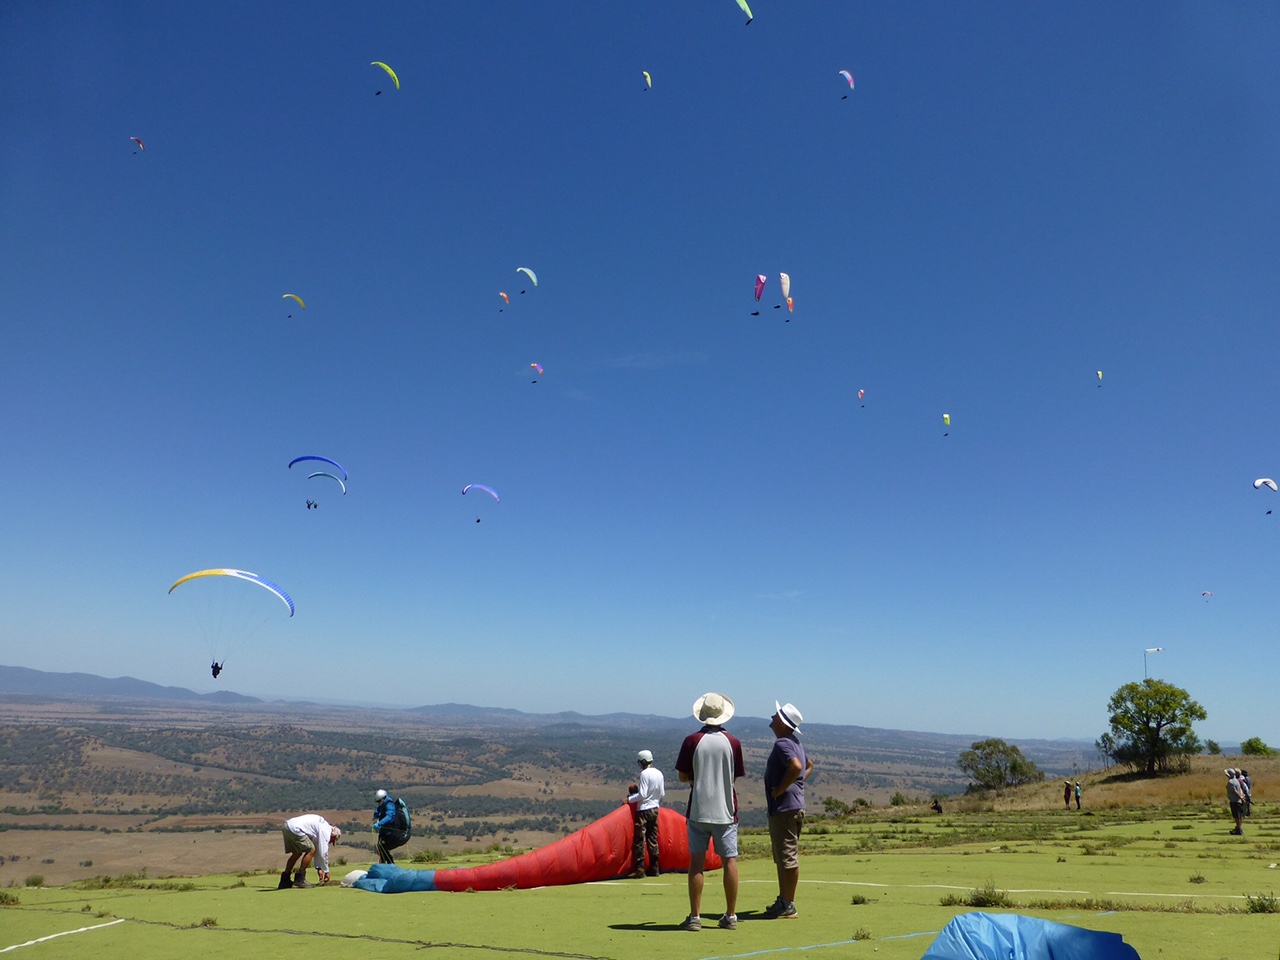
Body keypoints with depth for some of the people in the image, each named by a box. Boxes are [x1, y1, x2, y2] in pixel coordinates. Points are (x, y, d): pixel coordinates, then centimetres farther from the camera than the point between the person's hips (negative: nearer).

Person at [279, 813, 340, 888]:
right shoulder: (326, 831, -3)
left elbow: (317, 850, 30)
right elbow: (323, 853, -4)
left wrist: (319, 868, 27)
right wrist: (326, 871, 7)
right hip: (295, 829, -10)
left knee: (297, 853, 22)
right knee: (311, 850, -4)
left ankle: (284, 880, 27)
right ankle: (299, 879, 1)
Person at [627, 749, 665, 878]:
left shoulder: (644, 774, -15)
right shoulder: (659, 774, 7)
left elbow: (642, 795, -19)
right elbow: (662, 794, 11)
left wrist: (629, 799, -8)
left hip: (643, 810, -8)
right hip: (655, 809, 8)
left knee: (639, 841, -2)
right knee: (653, 840, 13)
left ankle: (639, 870, -3)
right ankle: (654, 869, 16)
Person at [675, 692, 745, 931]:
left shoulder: (692, 741, -7)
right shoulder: (733, 742, -4)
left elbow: (683, 777, -2)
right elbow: (736, 777, 3)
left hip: (698, 810, -1)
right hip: (725, 811, 1)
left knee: (697, 862, 4)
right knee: (730, 861, 8)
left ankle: (695, 917, 6)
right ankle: (731, 916, 13)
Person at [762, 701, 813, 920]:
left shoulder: (782, 744, -17)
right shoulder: (795, 743, 13)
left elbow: (796, 766, -34)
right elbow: (809, 765, 28)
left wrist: (781, 789, -22)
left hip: (784, 808, -11)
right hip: (792, 806, 11)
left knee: (787, 858, -2)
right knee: (783, 858, 17)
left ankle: (788, 905, 5)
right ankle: (783, 901, 25)